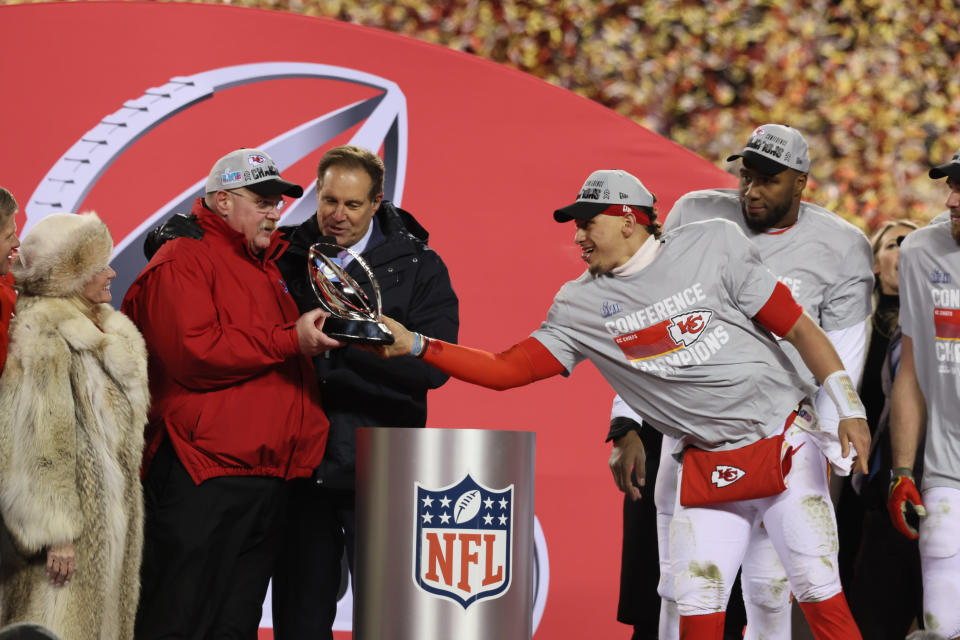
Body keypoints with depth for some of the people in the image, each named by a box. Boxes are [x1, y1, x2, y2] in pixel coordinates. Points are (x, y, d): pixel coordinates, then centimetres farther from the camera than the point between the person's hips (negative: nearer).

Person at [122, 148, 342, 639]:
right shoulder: (183, 262, -4)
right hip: (202, 482, -9)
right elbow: (193, 353, -19)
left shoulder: (267, 269, 24)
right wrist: (289, 340, -17)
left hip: (268, 483, 9)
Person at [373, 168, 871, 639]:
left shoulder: (713, 246, -5)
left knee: (818, 590, -11)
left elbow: (799, 329, -3)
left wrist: (850, 409, -8)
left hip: (783, 439, -3)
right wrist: (414, 345, -11)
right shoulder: (581, 305, 3)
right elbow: (507, 369, 0)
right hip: (706, 466, 3)